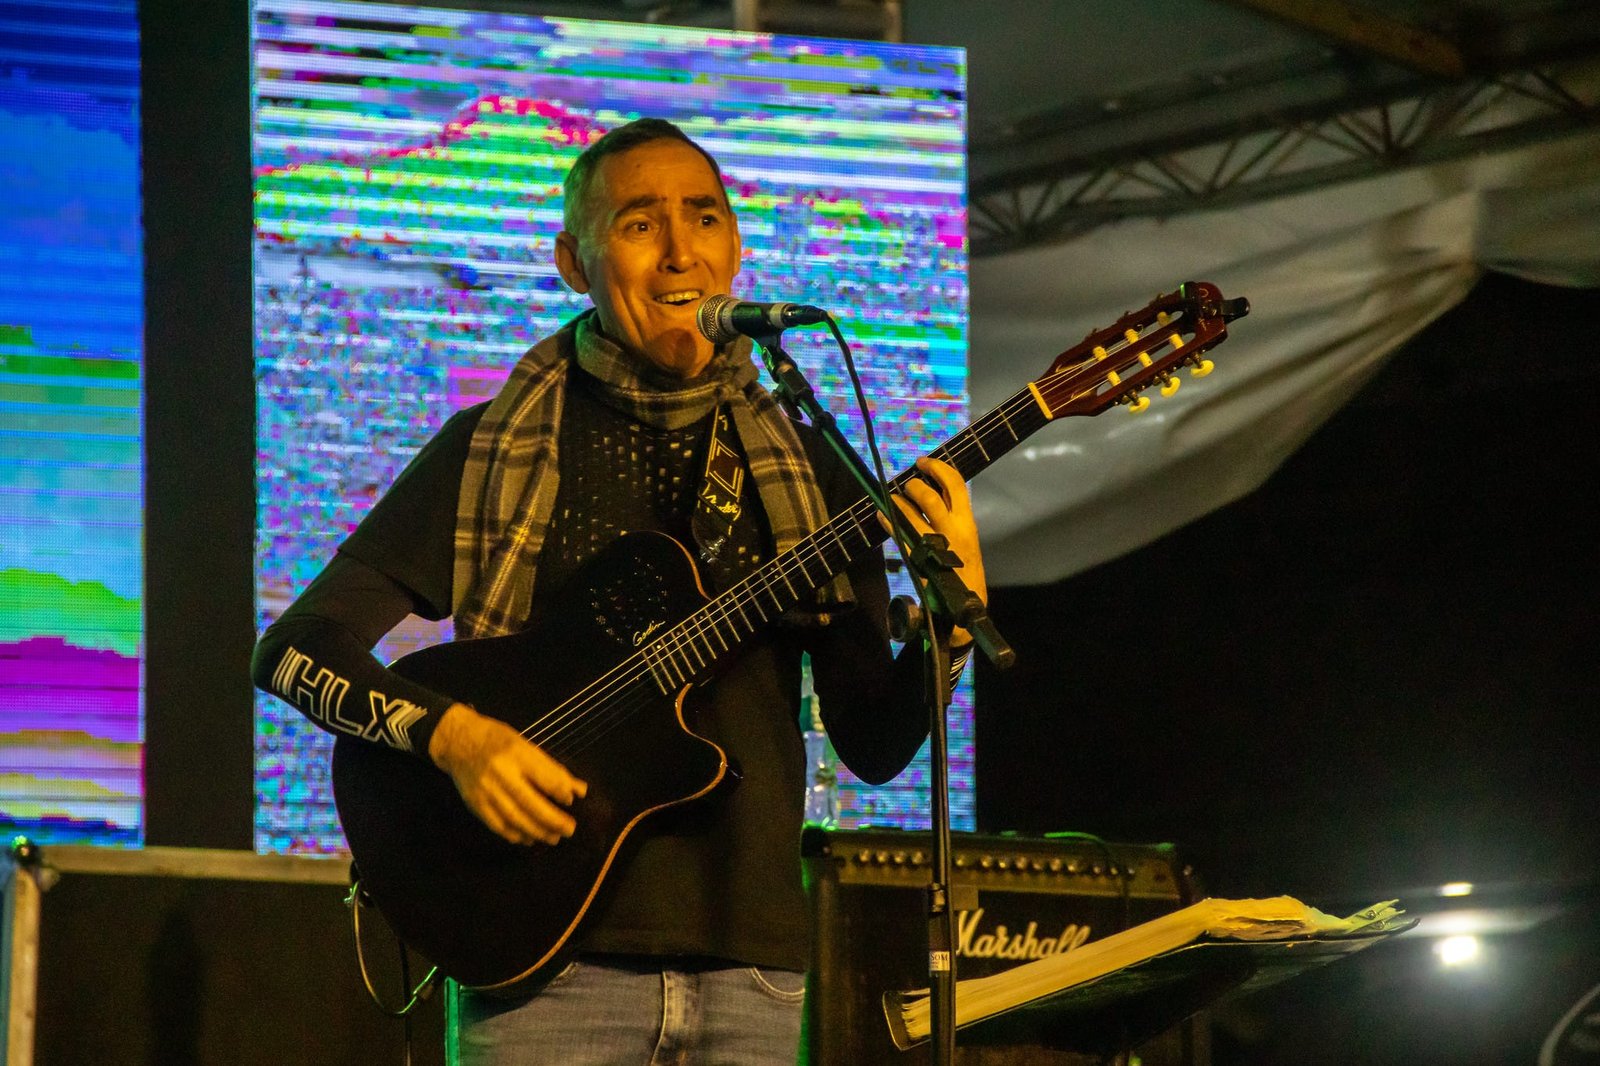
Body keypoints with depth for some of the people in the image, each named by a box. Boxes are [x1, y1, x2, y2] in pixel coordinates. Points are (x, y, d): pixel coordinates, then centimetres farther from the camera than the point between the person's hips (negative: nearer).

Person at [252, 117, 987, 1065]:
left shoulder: (806, 475, 10)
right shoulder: (488, 452, 3)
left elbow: (873, 745, 7)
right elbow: (295, 648, 0)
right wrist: (452, 732, -16)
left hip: (749, 965, 2)